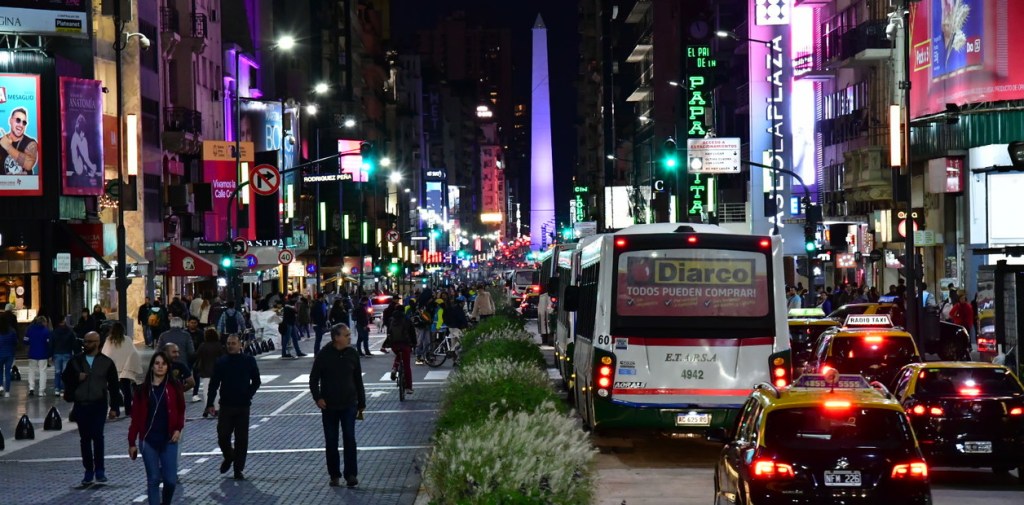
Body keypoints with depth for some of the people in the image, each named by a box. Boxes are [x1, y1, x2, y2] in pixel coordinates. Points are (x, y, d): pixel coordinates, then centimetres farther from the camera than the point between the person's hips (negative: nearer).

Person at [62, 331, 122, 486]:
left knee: (97, 435, -14)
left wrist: (114, 408, 1)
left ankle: (99, 470, -6)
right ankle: (89, 471, 14)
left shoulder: (107, 362, 4)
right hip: (81, 405, 3)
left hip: (99, 405, -3)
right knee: (85, 439, 6)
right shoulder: (76, 361, 8)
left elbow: (114, 386, 6)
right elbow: (66, 377, 11)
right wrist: (77, 377, -10)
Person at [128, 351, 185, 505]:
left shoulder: (174, 388, 2)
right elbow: (136, 417, 2)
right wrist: (132, 442, 1)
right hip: (148, 440, 0)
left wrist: (178, 429, -11)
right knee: (153, 479, 3)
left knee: (170, 479, -1)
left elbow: (180, 411, 7)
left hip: (168, 440, 0)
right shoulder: (143, 389, 1)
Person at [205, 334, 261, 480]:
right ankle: (228, 457, 27)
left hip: (243, 407, -1)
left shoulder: (249, 361, 0)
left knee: (241, 439, 1)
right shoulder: (221, 362, 2)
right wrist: (210, 404, -3)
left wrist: (248, 395, -6)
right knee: (222, 436, -3)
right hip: (226, 406, 1)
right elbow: (213, 384, 3)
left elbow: (256, 381, 8)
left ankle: (238, 469, 10)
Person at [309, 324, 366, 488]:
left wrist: (361, 403, 12)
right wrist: (317, 397, -13)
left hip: (349, 405, 1)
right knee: (331, 442, 7)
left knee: (349, 439, -8)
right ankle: (334, 474, 17)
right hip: (329, 406, -1)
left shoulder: (352, 354, 1)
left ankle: (351, 474, -4)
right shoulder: (324, 355, -6)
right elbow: (313, 378, 0)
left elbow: (358, 380, 10)